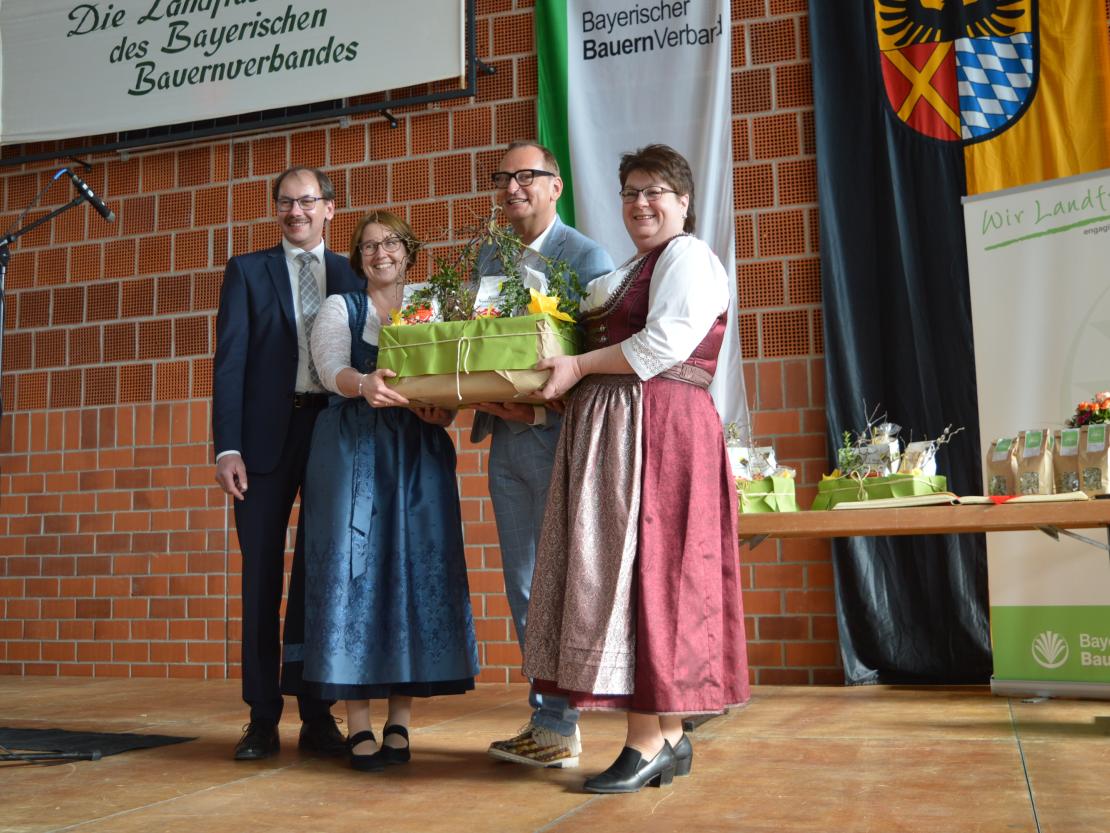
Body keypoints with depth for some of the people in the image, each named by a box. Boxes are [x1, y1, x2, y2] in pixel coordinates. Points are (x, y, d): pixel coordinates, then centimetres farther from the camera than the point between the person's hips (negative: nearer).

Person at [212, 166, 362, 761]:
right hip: (266, 435, 0)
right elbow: (229, 361, 2)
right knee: (262, 576, 3)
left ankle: (317, 715, 13)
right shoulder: (247, 271, 9)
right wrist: (227, 447, -8)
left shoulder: (353, 276, 11)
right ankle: (262, 717, 11)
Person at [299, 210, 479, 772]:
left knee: (414, 570, -3)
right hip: (353, 450, -1)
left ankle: (400, 721, 5)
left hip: (418, 455, 2)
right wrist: (363, 383, -30)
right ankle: (358, 724, -2)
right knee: (354, 567, -7)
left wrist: (440, 410, -17)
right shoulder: (340, 309, 12)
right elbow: (331, 367, -8)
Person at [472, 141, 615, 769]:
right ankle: (547, 718, 21)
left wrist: (542, 408, -20)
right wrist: (488, 399, -4)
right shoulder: (488, 259, 16)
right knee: (523, 586, 11)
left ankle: (559, 727, 6)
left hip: (560, 435, -7)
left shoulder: (586, 256, -5)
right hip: (505, 437, 7)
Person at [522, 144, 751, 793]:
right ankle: (670, 736, 11)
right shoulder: (633, 271, 26)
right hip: (613, 431, 9)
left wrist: (579, 366, -11)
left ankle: (648, 742, -4)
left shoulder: (688, 257, -2)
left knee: (645, 569, -10)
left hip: (658, 431, -9)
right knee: (626, 571, 6)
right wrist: (564, 378, 7)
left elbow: (665, 344, -16)